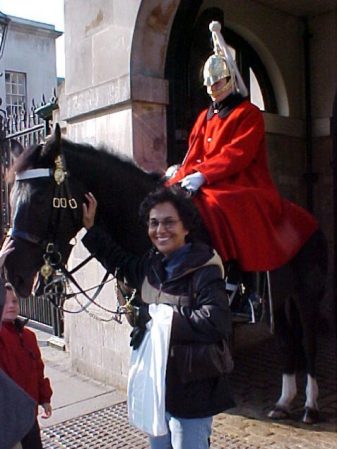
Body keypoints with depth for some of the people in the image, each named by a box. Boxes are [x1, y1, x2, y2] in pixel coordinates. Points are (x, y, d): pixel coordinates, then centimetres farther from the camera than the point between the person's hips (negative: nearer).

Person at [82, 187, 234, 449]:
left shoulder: (204, 270, -20)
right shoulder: (151, 265, 2)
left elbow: (215, 322, -32)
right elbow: (119, 260, 21)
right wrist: (91, 228, 13)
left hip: (192, 390, -8)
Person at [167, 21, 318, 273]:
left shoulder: (249, 113, 0)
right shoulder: (205, 117, 20)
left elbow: (237, 154, -14)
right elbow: (193, 155, 12)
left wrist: (203, 176, -24)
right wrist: (181, 178, -8)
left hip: (243, 186, -6)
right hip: (209, 187, 7)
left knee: (212, 206, -35)